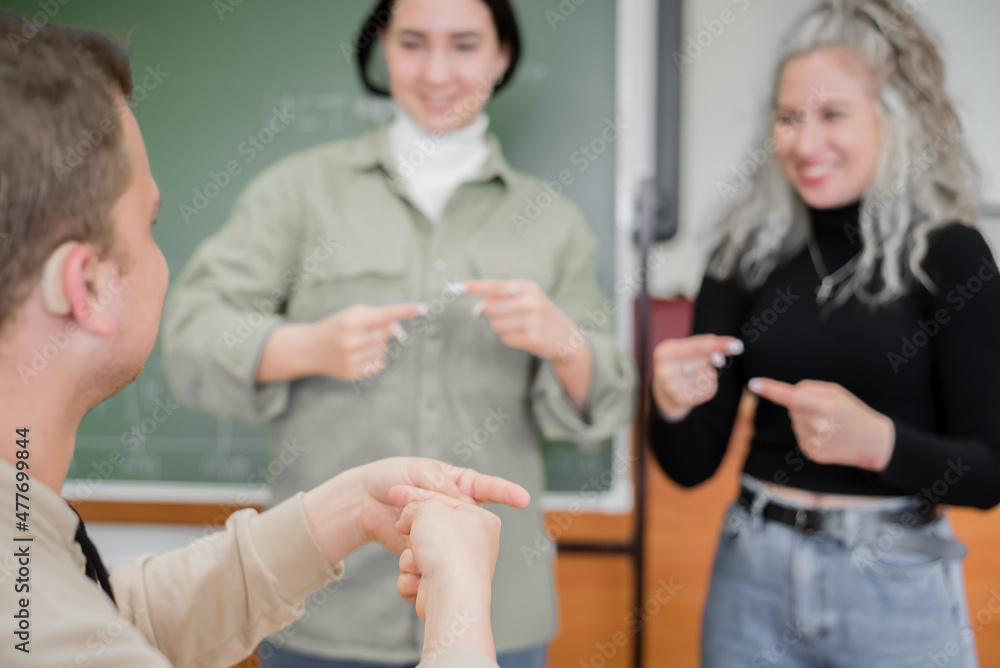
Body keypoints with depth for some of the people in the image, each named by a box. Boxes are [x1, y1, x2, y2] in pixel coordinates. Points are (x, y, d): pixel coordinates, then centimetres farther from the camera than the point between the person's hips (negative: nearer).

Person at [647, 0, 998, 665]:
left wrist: (877, 441, -26)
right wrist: (672, 406, -21)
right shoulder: (748, 248, -2)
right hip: (753, 580, 3)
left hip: (896, 588, -2)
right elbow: (693, 464, 0)